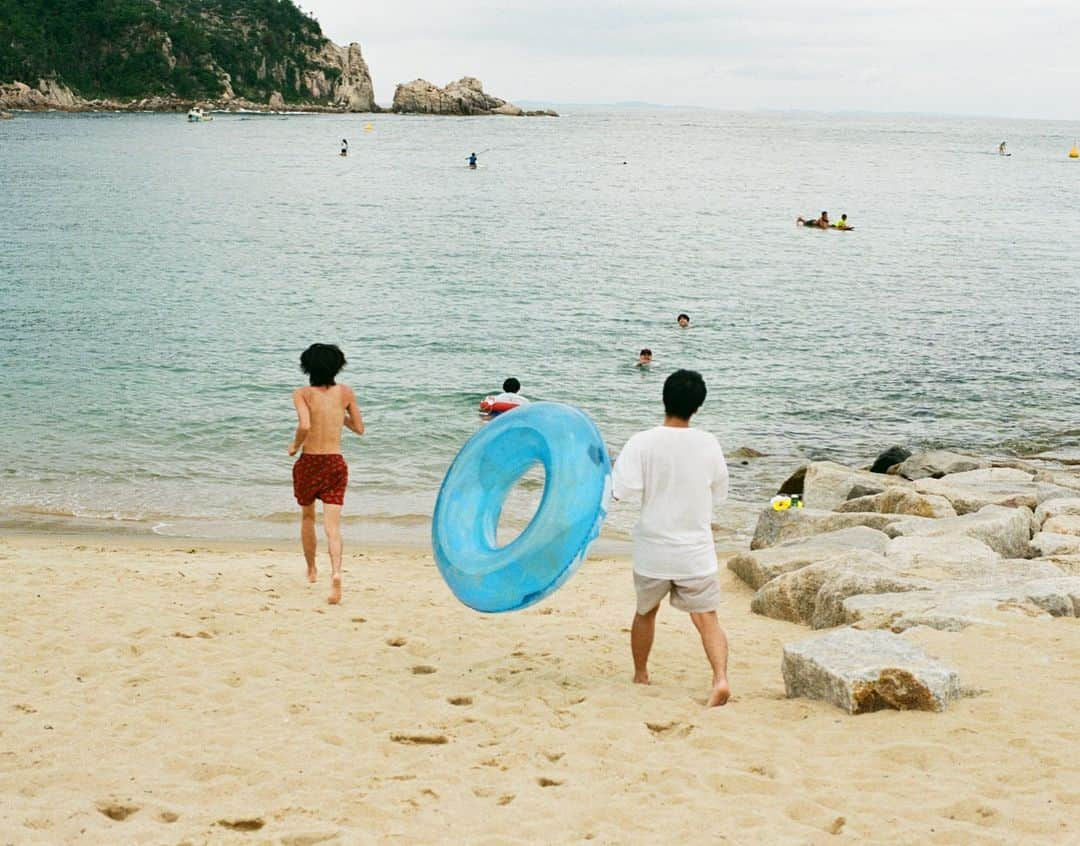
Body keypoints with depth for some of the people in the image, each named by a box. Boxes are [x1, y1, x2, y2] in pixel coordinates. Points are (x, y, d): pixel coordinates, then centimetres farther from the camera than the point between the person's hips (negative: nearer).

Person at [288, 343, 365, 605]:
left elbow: (305, 425, -23)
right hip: (336, 463, 1)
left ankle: (311, 569, 39)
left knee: (307, 517, 24)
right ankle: (336, 573, -30)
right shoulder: (345, 392, 2)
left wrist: (294, 445, -4)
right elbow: (359, 428, 10)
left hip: (308, 463, -1)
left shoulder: (303, 394, -6)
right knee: (332, 526, -6)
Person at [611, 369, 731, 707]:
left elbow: (620, 489, -22)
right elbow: (719, 494, 8)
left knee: (645, 612, 22)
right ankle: (720, 678, -17)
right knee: (707, 618, 4)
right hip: (696, 551, 0)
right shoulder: (708, 444, -5)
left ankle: (640, 675, 37)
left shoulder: (642, 443, -13)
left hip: (652, 550, 0)